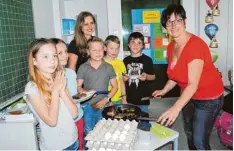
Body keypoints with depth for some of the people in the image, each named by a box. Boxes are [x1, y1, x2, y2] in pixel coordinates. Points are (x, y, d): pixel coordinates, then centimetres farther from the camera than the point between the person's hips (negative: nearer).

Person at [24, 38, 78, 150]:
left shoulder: (58, 81, 0)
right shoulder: (32, 88, -17)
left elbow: (74, 114, -5)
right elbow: (51, 121, -21)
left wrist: (61, 90, -15)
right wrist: (55, 91, -19)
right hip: (54, 145, -5)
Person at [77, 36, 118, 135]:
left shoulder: (108, 67, 0)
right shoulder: (83, 68, -2)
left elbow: (115, 86, 4)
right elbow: (78, 86, 1)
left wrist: (106, 99, -9)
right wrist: (82, 91, -21)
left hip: (104, 106, 1)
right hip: (88, 106, 0)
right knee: (88, 133, 8)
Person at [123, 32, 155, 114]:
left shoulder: (147, 60, -4)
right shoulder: (126, 60, 6)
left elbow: (153, 76, 1)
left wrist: (146, 77, -18)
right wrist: (124, 78, -5)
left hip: (143, 98, -3)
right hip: (129, 98, 3)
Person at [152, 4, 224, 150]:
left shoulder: (195, 44, -28)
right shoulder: (171, 47, -3)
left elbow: (193, 84, -34)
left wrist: (176, 108, -42)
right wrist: (164, 90, 3)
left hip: (208, 98, -8)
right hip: (189, 96, 8)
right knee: (189, 133, 21)